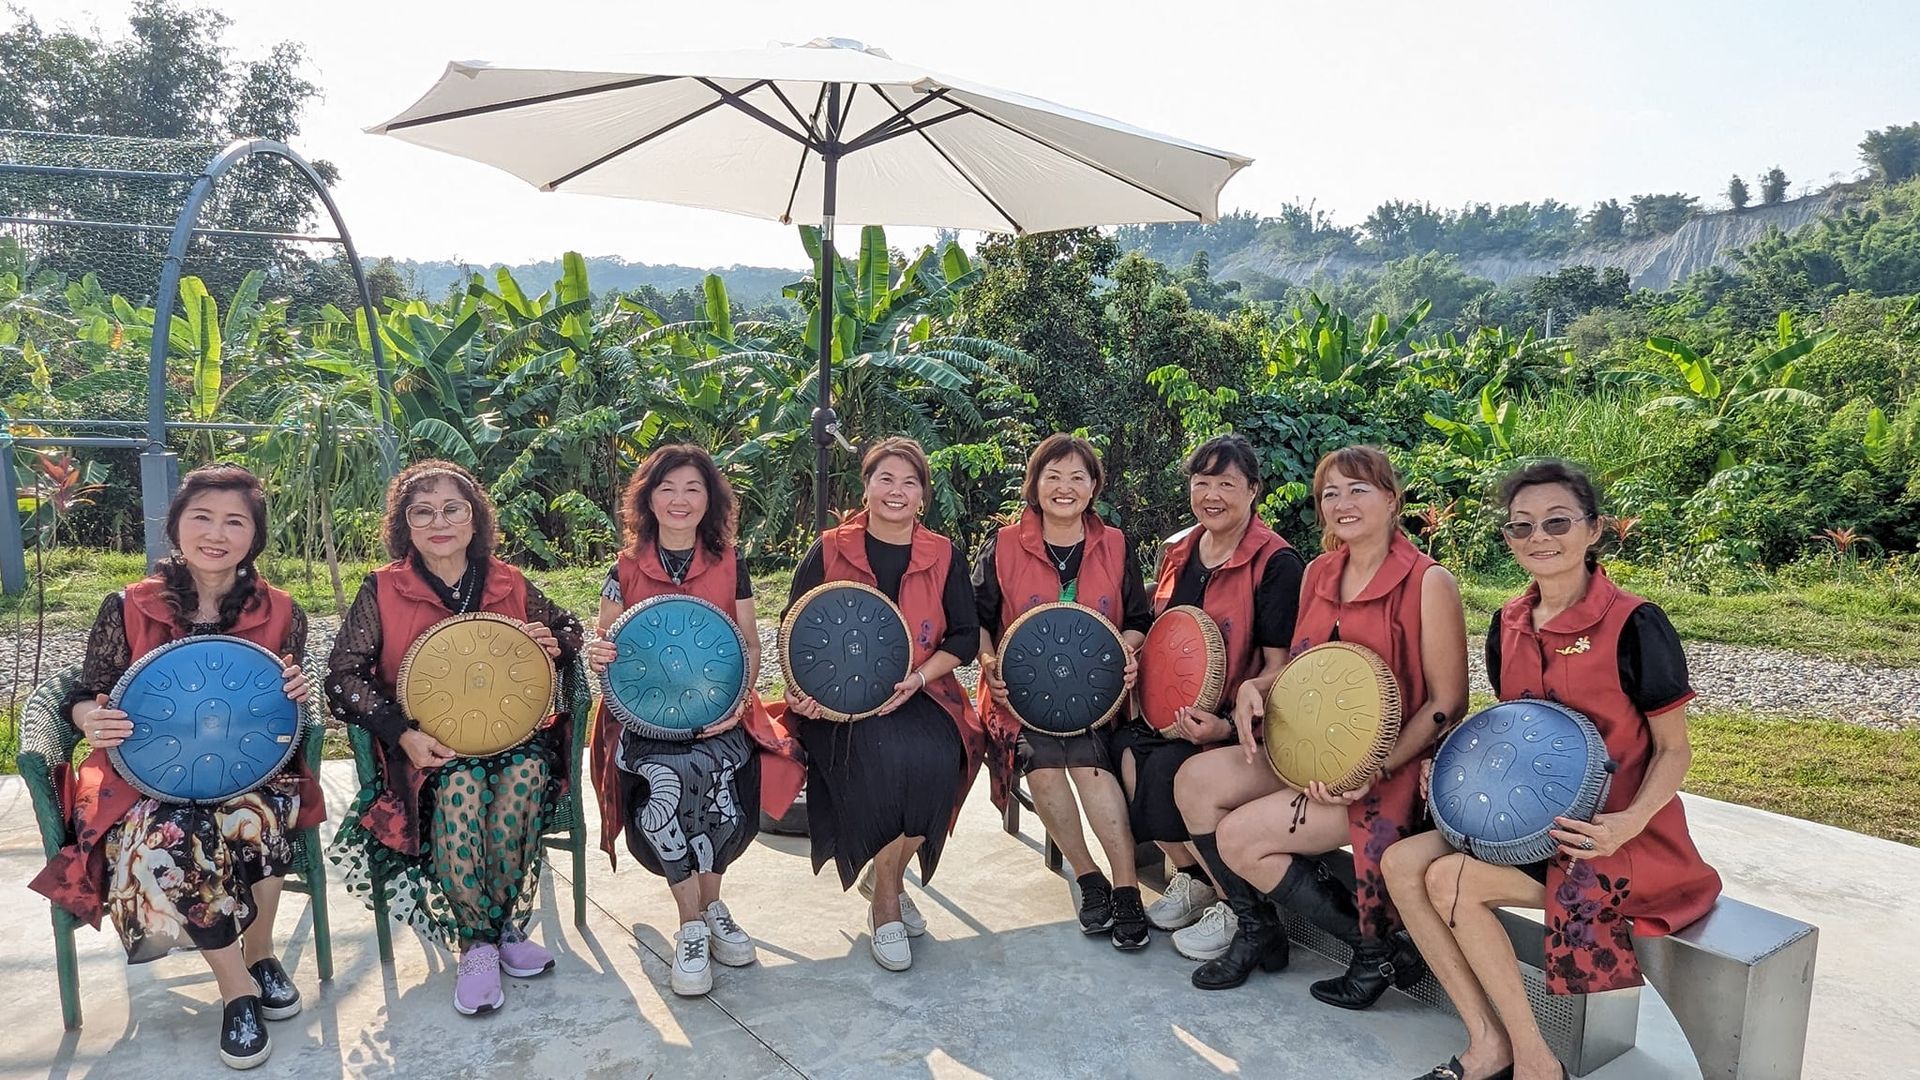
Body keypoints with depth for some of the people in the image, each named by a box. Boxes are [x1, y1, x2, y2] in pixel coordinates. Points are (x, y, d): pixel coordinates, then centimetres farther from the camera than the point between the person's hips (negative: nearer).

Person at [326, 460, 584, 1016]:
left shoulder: (509, 584, 5)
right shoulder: (383, 590, -1)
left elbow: (570, 629, 19)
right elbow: (344, 678, -4)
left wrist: (554, 644, -7)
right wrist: (404, 734, -19)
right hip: (427, 745, -1)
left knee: (527, 772, -32)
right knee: (461, 786, -34)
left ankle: (506, 926, -16)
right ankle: (477, 944, -20)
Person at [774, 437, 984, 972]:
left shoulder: (945, 556, 7)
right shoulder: (829, 551, 3)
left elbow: (965, 636, 7)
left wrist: (918, 677, -10)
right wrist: (801, 689, -13)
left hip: (919, 694, 2)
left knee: (937, 758, -29)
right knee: (881, 757, -32)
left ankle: (885, 874, -1)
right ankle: (887, 899, -9)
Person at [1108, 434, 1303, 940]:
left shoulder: (1276, 563, -10)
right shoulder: (1178, 550, 9)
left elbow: (1279, 667, -12)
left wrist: (1227, 725, -26)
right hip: (1171, 710, 6)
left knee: (1167, 767, -29)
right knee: (1123, 748, -22)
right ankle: (1191, 872, 1)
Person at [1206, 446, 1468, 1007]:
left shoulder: (1429, 582, -12)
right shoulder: (1319, 574, 9)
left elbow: (1447, 704, -12)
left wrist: (1375, 769, -22)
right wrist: (1256, 685, -3)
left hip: (1390, 772, -7)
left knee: (1239, 837, -18)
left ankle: (1381, 946, 0)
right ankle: (1258, 928, 8)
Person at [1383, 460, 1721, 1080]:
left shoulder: (1635, 625, -14)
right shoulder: (1508, 625, 5)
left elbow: (1673, 750, -8)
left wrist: (1627, 823, -25)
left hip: (1613, 833, -7)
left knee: (1451, 880, -24)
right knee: (1403, 862, -13)